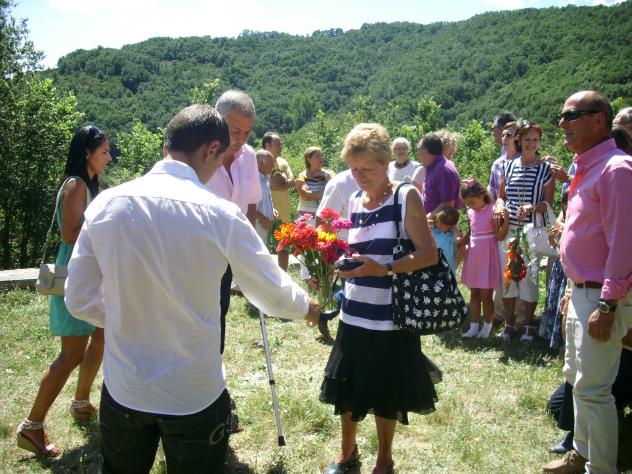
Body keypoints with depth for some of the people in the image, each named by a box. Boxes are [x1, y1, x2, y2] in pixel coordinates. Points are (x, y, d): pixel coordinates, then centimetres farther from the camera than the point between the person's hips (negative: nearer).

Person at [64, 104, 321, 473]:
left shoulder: (105, 204, -8)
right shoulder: (220, 214, -17)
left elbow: (80, 299, 0)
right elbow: (273, 293, -4)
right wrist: (306, 307, 17)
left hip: (122, 389, 4)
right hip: (194, 395, -3)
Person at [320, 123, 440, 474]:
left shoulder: (406, 197, -9)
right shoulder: (354, 202, 8)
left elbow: (429, 254, -15)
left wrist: (383, 269, -26)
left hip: (390, 318, -5)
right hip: (354, 314, 5)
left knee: (386, 394, 9)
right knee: (346, 388, 13)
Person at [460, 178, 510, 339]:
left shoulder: (493, 211, -13)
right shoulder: (471, 212, 6)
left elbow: (500, 236, -15)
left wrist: (506, 218, -26)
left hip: (487, 257, -6)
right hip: (473, 255, 6)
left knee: (485, 295, 1)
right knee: (474, 293, 12)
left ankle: (487, 326, 16)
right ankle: (474, 326, 20)